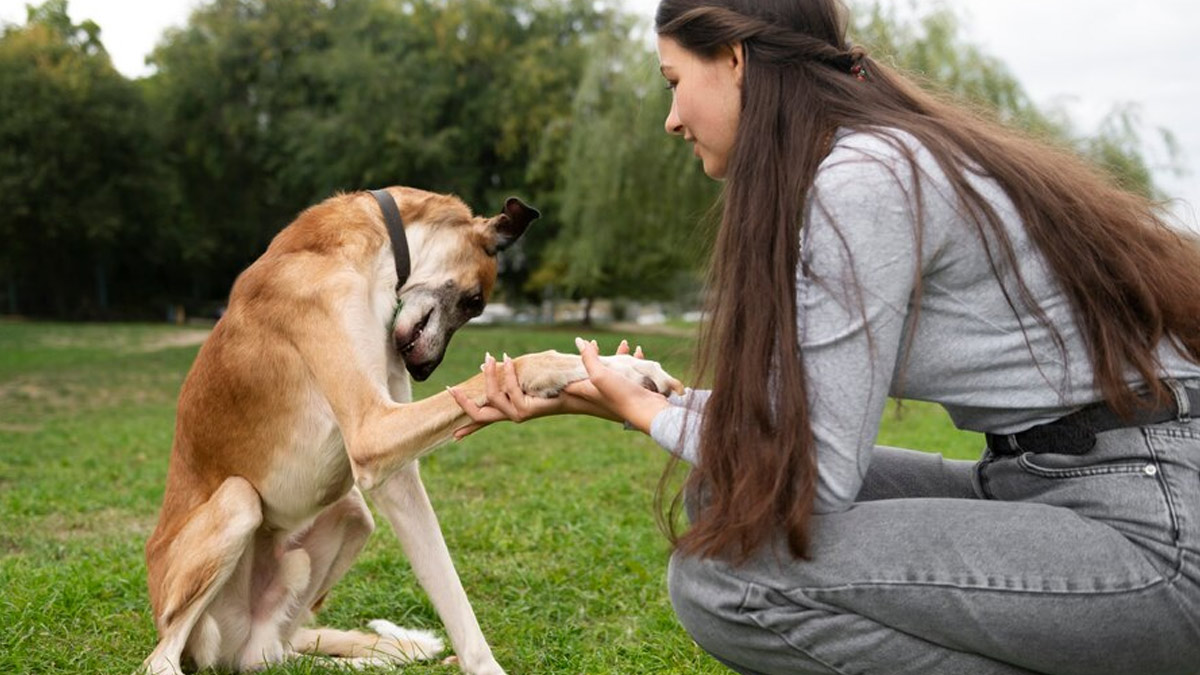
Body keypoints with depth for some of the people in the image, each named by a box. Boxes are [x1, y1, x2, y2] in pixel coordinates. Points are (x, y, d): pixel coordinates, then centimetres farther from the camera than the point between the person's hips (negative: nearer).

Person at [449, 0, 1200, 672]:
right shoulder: (876, 156, 9)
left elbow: (817, 476, -18)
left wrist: (646, 411, -2)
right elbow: (800, 422, 10)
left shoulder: (859, 180, -20)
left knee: (722, 574, -17)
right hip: (1041, 480, 9)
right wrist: (637, 394, 10)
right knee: (730, 491, 7)